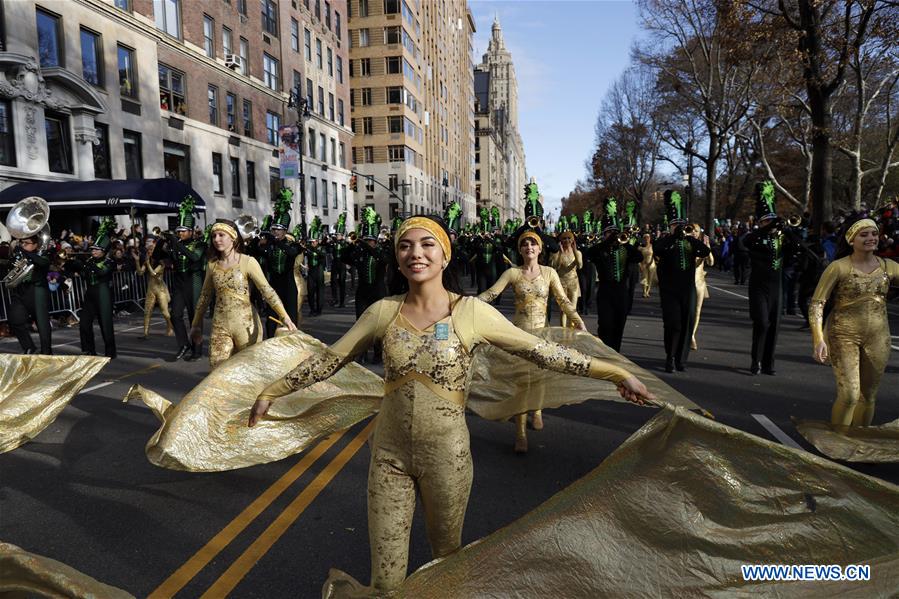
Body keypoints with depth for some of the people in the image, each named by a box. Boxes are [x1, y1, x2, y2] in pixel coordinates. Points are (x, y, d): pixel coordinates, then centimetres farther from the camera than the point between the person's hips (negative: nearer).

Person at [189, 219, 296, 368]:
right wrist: (196, 325, 20)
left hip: (246, 324, -3)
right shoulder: (212, 265, 7)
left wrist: (284, 316, -26)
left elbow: (267, 290, -15)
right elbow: (205, 296, 16)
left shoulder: (248, 262, -7)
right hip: (220, 326, 3)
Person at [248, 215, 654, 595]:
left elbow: (541, 351, -9)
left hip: (447, 453, 0)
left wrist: (617, 374, -9)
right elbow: (329, 360, 4)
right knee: (386, 579, 8)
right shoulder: (384, 312, -5)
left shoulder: (471, 312, -12)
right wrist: (272, 392, 9)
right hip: (390, 451, 1)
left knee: (447, 558, 23)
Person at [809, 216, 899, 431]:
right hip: (844, 335, -5)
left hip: (877, 338, 5)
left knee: (869, 397, 13)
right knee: (849, 395, -12)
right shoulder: (838, 268, -9)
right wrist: (818, 339, -22)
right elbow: (816, 303, -12)